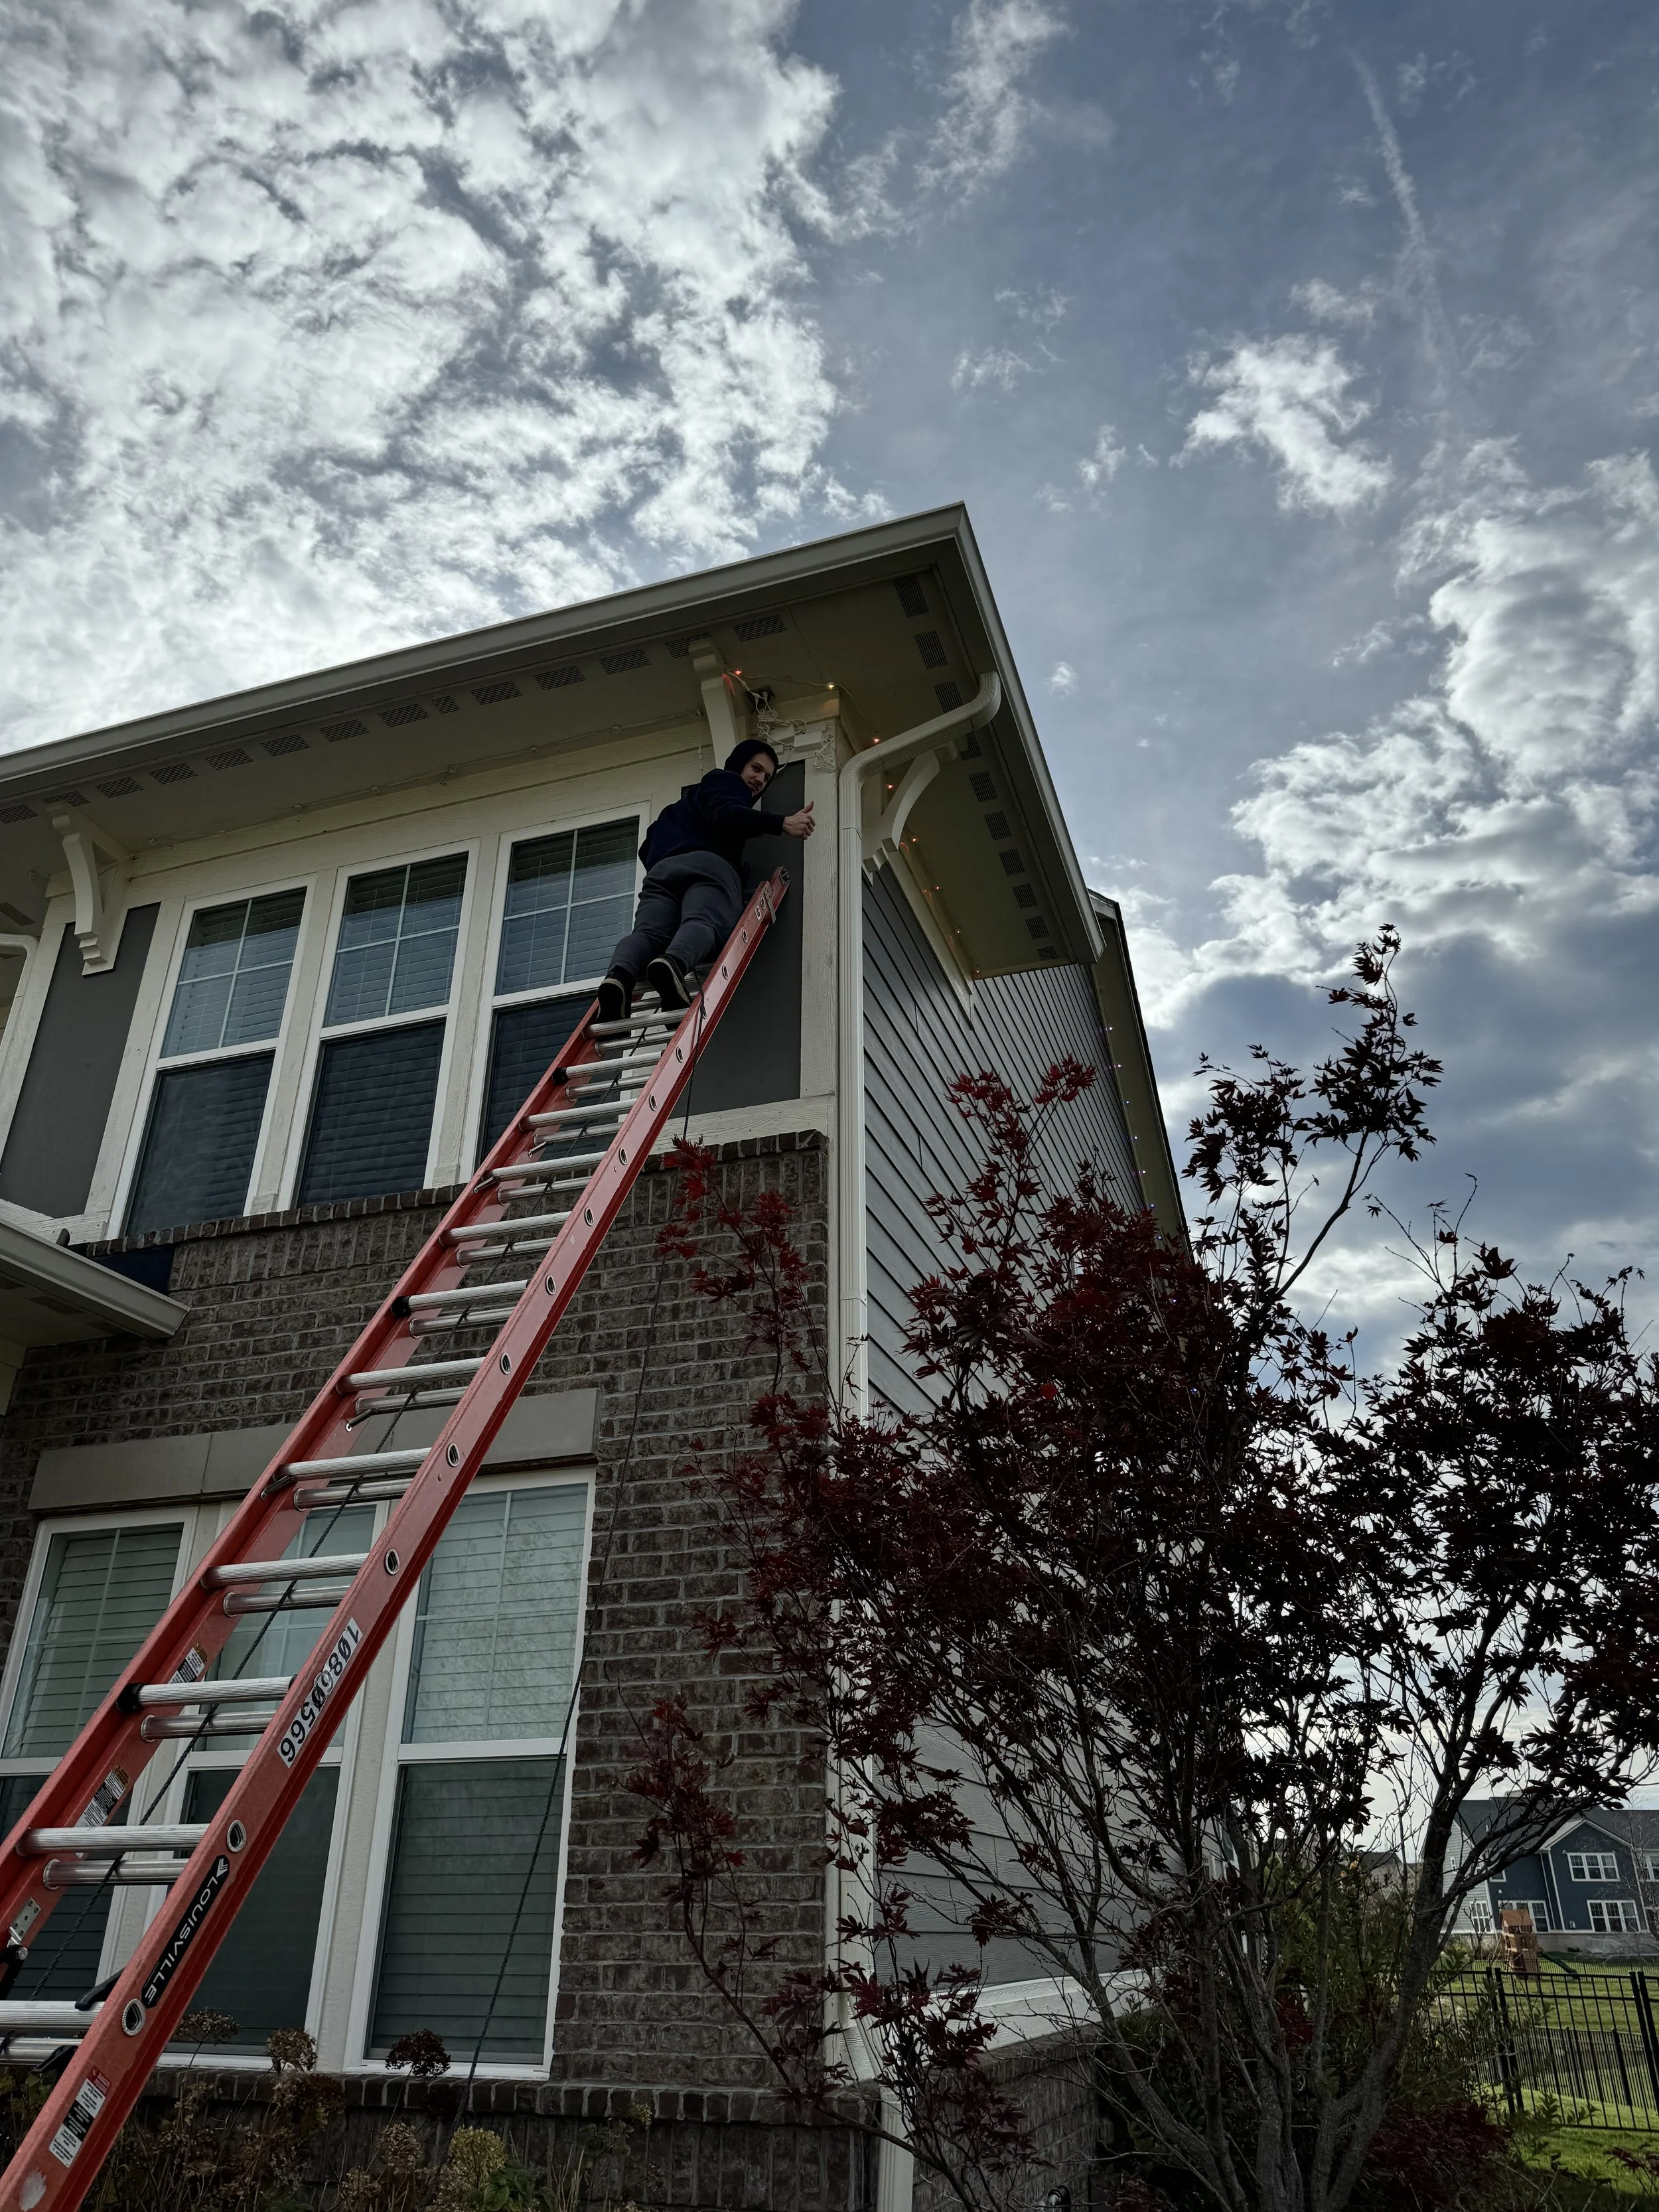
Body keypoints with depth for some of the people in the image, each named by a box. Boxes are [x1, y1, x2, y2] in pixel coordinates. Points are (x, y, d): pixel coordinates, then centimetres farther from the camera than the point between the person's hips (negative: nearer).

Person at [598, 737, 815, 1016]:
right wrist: (782, 824, -7)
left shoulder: (695, 794, 47)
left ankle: (619, 975, -53)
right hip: (709, 864, -5)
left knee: (648, 931, -20)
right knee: (703, 922, -30)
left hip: (661, 868, 6)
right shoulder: (726, 782, 24)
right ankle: (674, 963, -64)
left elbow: (648, 846, 42)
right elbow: (726, 816, -2)